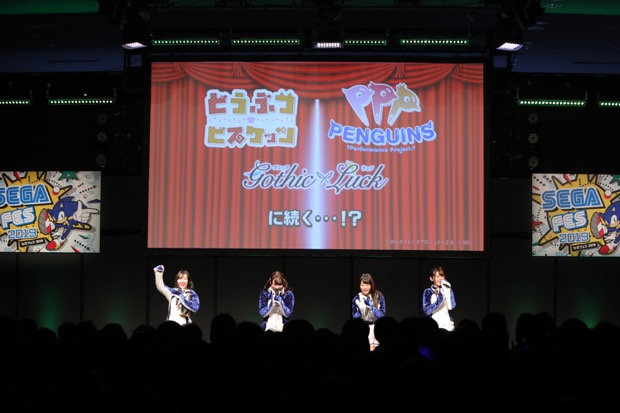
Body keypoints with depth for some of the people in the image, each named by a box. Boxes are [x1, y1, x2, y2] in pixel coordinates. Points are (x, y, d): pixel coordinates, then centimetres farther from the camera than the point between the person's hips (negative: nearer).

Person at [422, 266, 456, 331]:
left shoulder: (448, 290, 9)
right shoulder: (428, 292, 3)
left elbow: (451, 306, -5)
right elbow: (427, 310, -8)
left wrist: (447, 291, -13)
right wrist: (440, 297, -15)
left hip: (448, 324, 2)